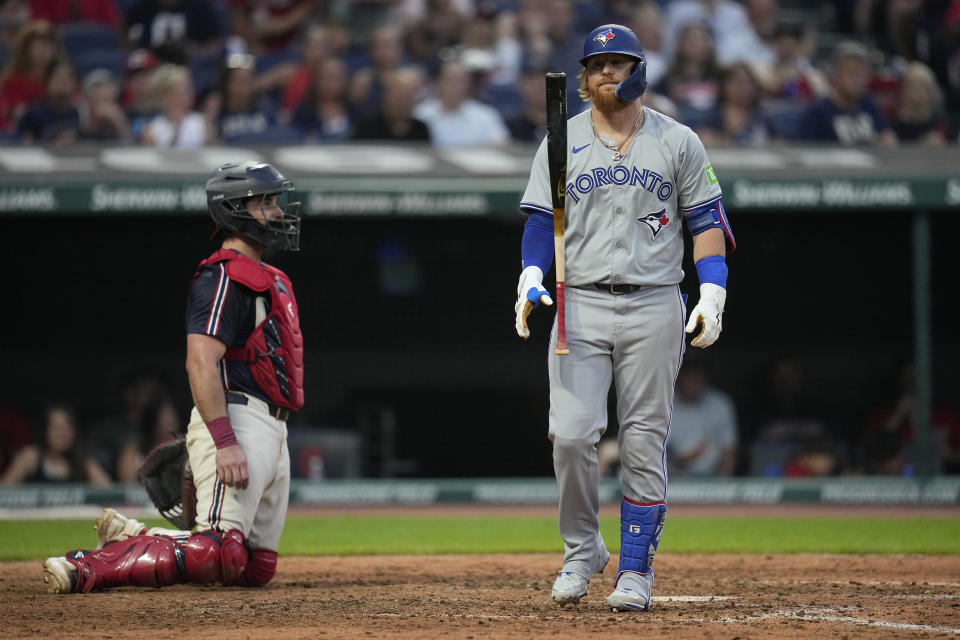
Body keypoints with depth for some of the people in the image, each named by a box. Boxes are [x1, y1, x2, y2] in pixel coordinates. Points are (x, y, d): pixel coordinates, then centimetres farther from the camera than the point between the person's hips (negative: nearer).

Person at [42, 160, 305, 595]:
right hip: (236, 421, -10)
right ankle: (90, 566, -17)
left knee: (255, 569, 8)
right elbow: (201, 363, -21)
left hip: (271, 428, 10)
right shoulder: (222, 277, -10)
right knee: (219, 555, -23)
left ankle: (133, 540, 18)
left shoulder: (269, 279, 22)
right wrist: (226, 442, -29)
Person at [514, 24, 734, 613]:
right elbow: (541, 220, 8)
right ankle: (582, 550, 9)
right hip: (580, 305, 1)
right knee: (571, 434, -11)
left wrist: (713, 292, -7)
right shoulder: (561, 143, 9)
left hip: (654, 306, -1)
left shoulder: (678, 142, 6)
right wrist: (531, 278, -10)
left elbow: (705, 220, 6)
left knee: (645, 442, -1)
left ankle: (636, 569, 6)